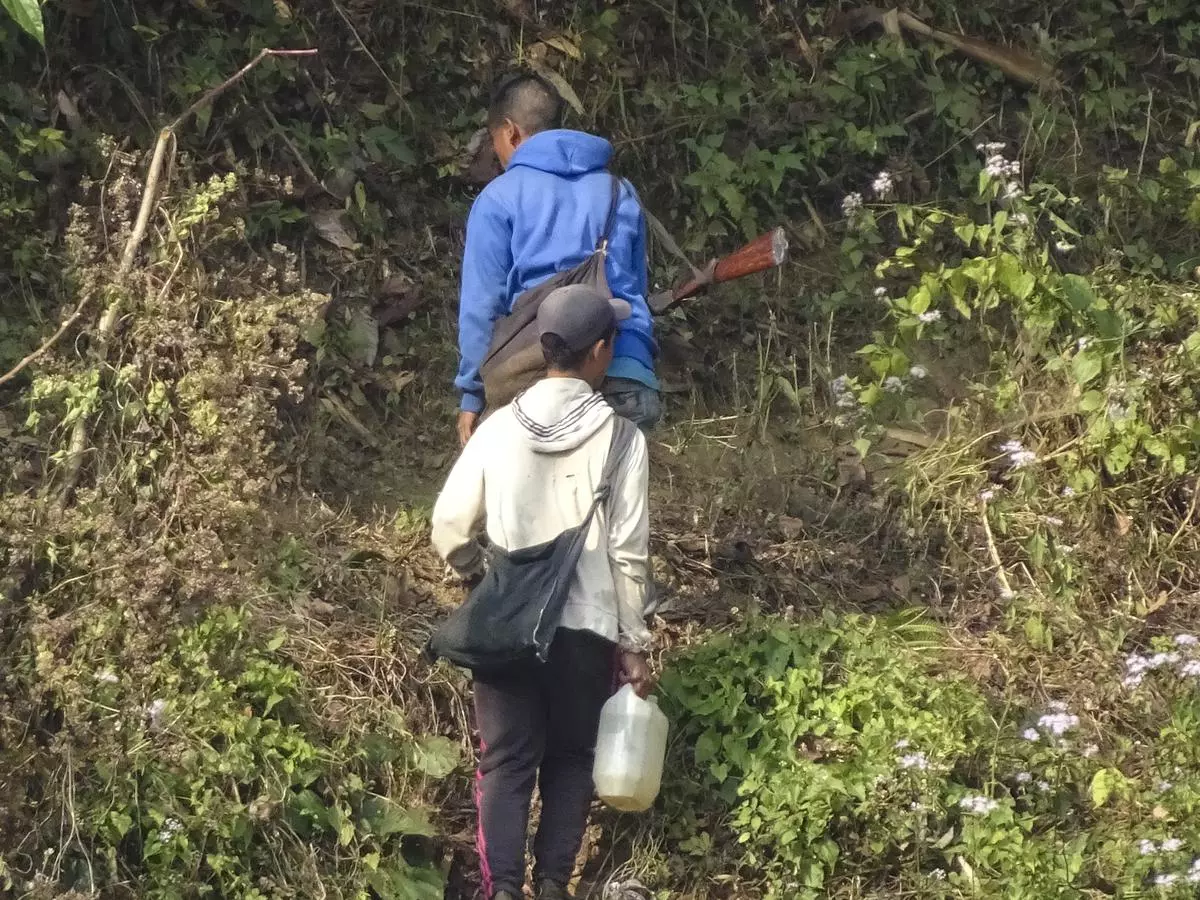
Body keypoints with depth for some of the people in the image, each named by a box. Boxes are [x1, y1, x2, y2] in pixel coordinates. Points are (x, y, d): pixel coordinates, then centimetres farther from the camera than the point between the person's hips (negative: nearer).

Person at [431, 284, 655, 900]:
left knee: (506, 764, 6)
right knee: (570, 759, 15)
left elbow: (449, 531, -1)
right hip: (585, 631, -1)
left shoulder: (499, 427, -2)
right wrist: (633, 644, 2)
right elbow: (628, 553, -7)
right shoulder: (620, 438, -8)